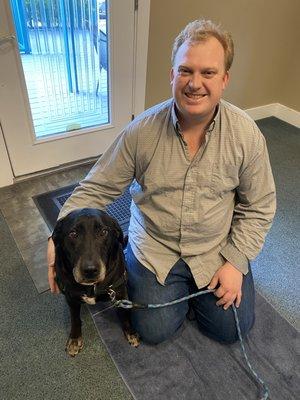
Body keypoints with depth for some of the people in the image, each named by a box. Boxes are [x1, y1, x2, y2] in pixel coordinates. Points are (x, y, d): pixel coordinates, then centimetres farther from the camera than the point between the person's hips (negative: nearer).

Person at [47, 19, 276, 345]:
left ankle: (190, 285, 32)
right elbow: (97, 187, -9)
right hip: (154, 248, 0)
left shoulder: (246, 134, -14)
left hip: (216, 251, 2)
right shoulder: (141, 131, -16)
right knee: (154, 332, 1)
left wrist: (236, 262, -10)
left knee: (231, 329, 6)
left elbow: (258, 207, -5)